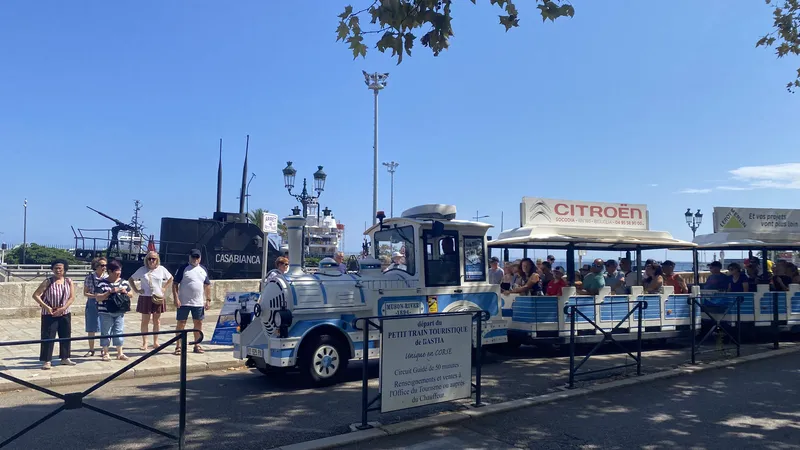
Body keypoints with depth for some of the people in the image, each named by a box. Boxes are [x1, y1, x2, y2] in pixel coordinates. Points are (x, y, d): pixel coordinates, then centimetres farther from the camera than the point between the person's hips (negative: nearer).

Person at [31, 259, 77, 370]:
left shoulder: (68, 281, 0)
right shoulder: (48, 282, -8)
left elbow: (72, 297, -2)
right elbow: (36, 295, -9)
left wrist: (63, 308, -14)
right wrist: (46, 307, -17)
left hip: (65, 314, 4)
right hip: (49, 315, -3)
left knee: (66, 336, 10)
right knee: (48, 337, -4)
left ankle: (65, 358, 24)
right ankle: (47, 361, 2)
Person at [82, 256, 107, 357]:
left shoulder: (107, 278, 1)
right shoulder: (89, 277, -2)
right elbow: (85, 293, 1)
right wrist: (94, 295, -16)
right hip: (92, 305, 0)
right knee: (91, 329, 7)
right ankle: (91, 350, 19)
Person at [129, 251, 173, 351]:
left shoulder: (161, 269, 2)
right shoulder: (142, 270, -2)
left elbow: (170, 278, 14)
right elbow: (130, 279, 6)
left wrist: (165, 288, 4)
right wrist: (136, 290, -3)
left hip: (158, 298, 1)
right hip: (145, 298, -1)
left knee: (157, 321, 8)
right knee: (145, 321, 3)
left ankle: (155, 342, 18)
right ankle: (144, 343, 9)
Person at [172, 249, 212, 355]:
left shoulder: (203, 269, 10)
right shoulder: (183, 268, -4)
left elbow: (207, 285, 14)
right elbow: (175, 284, -6)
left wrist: (208, 300, 8)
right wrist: (176, 298, -14)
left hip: (199, 303, 4)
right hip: (184, 302, -4)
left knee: (198, 323, 8)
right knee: (181, 323, 0)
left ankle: (197, 345, 19)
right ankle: (178, 346, 6)